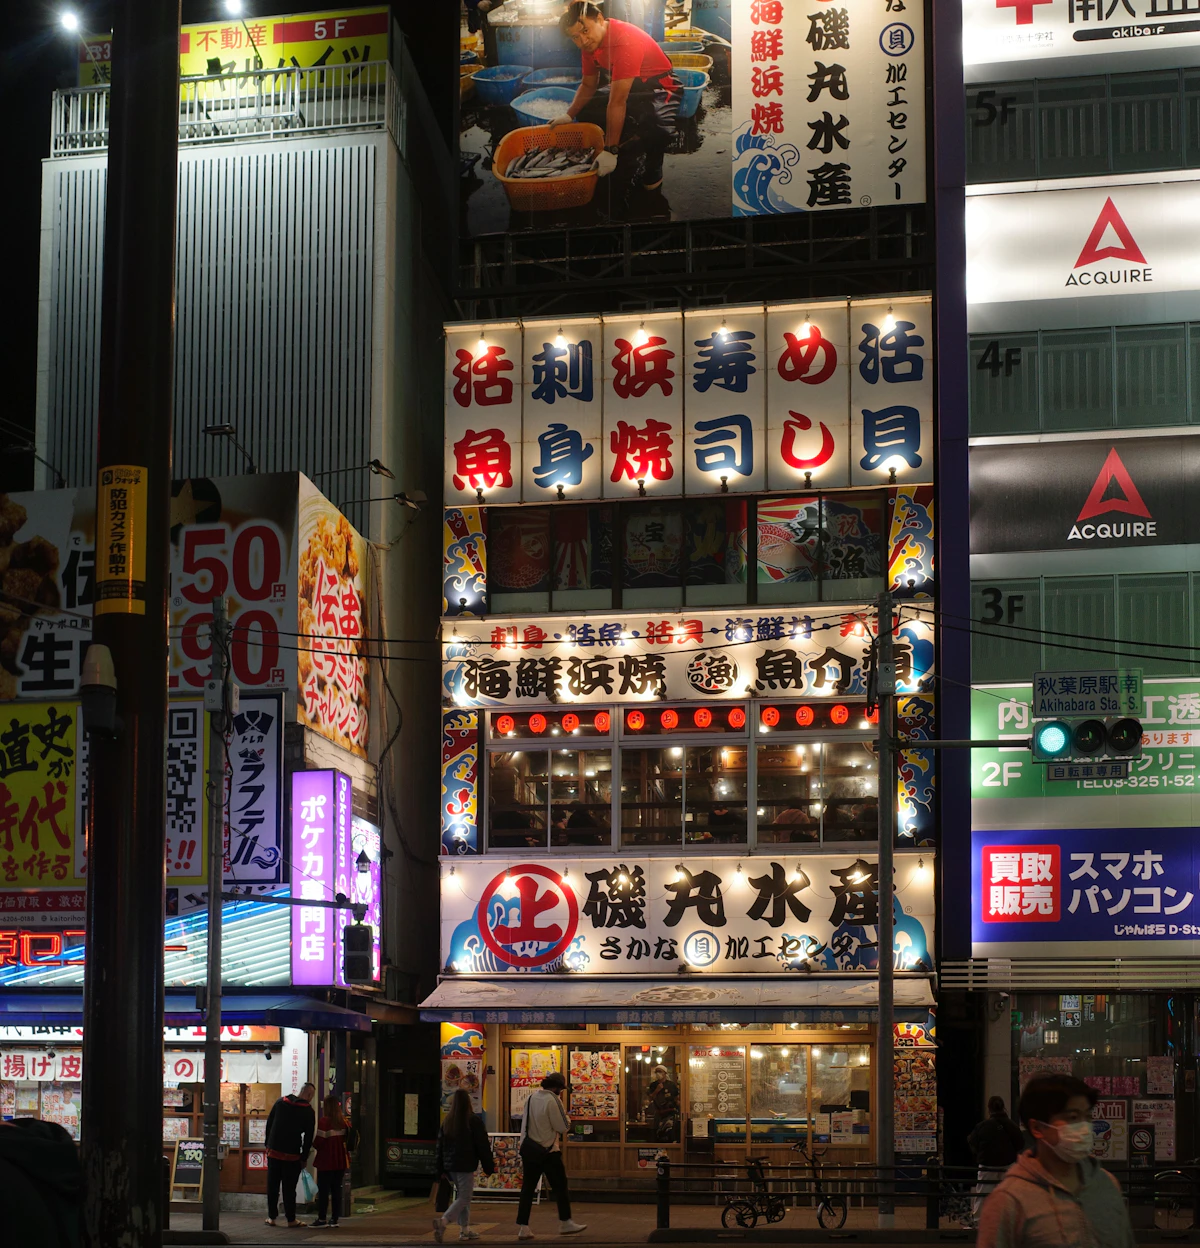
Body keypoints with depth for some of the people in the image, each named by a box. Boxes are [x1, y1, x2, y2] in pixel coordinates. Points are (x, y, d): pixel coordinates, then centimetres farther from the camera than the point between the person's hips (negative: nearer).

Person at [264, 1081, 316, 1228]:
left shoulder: (280, 1102, 6)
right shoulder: (308, 1111, -5)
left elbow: (269, 1123, 8)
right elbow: (308, 1137, -4)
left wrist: (268, 1145, 13)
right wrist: (303, 1158, 4)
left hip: (273, 1151, 3)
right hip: (292, 1155, -3)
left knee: (272, 1185, 9)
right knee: (289, 1187, 2)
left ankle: (271, 1217, 12)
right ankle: (291, 1219, 5)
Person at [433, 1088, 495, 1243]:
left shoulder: (446, 1121, 6)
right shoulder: (474, 1120, -11)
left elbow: (440, 1145, 10)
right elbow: (483, 1145, -8)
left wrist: (441, 1169, 17)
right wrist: (489, 1166, 0)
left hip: (450, 1165, 6)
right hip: (466, 1166, -6)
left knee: (462, 1195, 17)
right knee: (464, 1198, -4)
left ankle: (465, 1229, 17)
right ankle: (443, 1221, -23)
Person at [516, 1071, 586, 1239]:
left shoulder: (531, 1099, 7)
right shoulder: (552, 1100, -15)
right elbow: (563, 1127, -12)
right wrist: (566, 1117, 5)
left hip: (529, 1148, 6)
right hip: (548, 1150, -6)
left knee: (527, 1188, 6)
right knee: (560, 1187, 8)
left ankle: (522, 1228, 4)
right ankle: (565, 1223, 16)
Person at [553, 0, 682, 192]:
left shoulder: (626, 41, -34)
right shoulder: (591, 42, -8)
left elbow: (617, 102, -36)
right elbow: (588, 85, 9)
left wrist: (610, 151, -37)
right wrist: (569, 115, -6)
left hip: (659, 87, -9)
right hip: (629, 86, 9)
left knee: (658, 129, -38)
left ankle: (653, 165, -6)